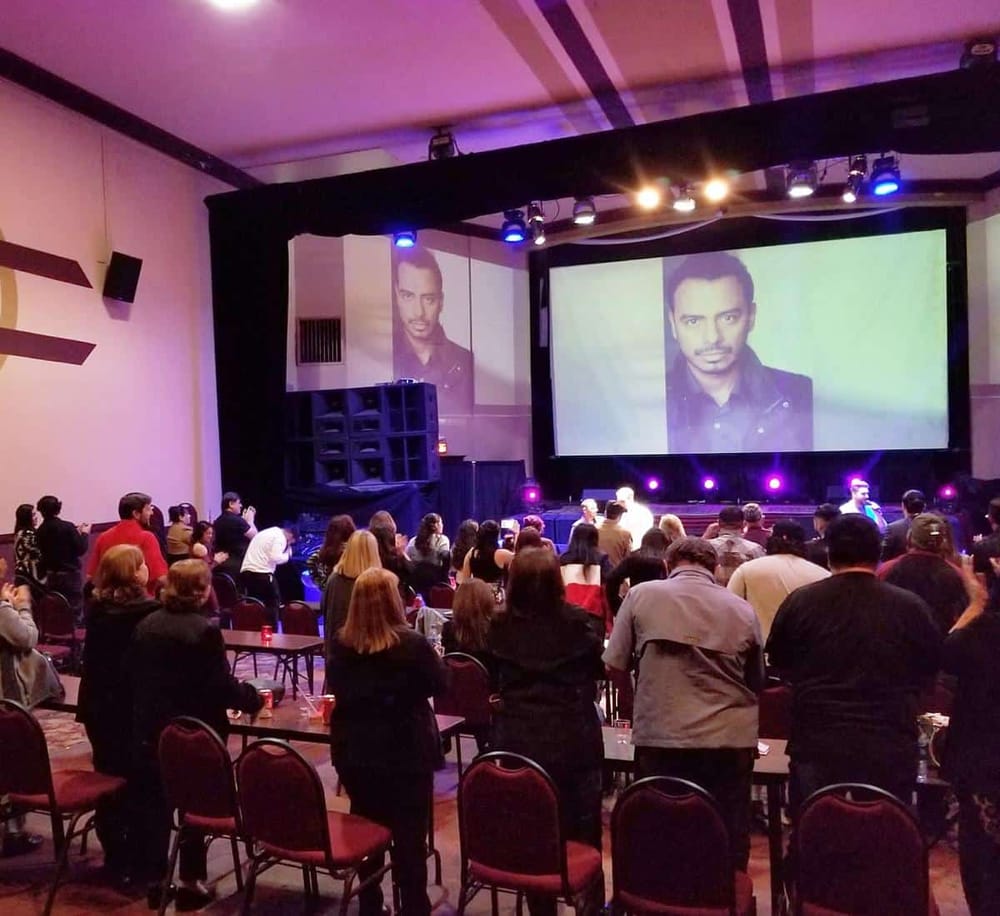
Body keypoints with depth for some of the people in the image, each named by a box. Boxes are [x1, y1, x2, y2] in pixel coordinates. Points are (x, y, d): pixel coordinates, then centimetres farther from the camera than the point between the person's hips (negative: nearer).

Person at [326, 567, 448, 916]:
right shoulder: (412, 644, -19)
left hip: (354, 750, 4)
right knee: (409, 836, 7)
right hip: (405, 751, -4)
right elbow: (440, 684, -5)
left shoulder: (340, 643, -6)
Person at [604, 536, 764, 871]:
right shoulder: (743, 610, 7)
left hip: (661, 737, -1)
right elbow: (756, 683, 16)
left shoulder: (641, 595, 2)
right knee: (729, 843, 13)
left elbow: (614, 666, 3)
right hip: (731, 739, 2)